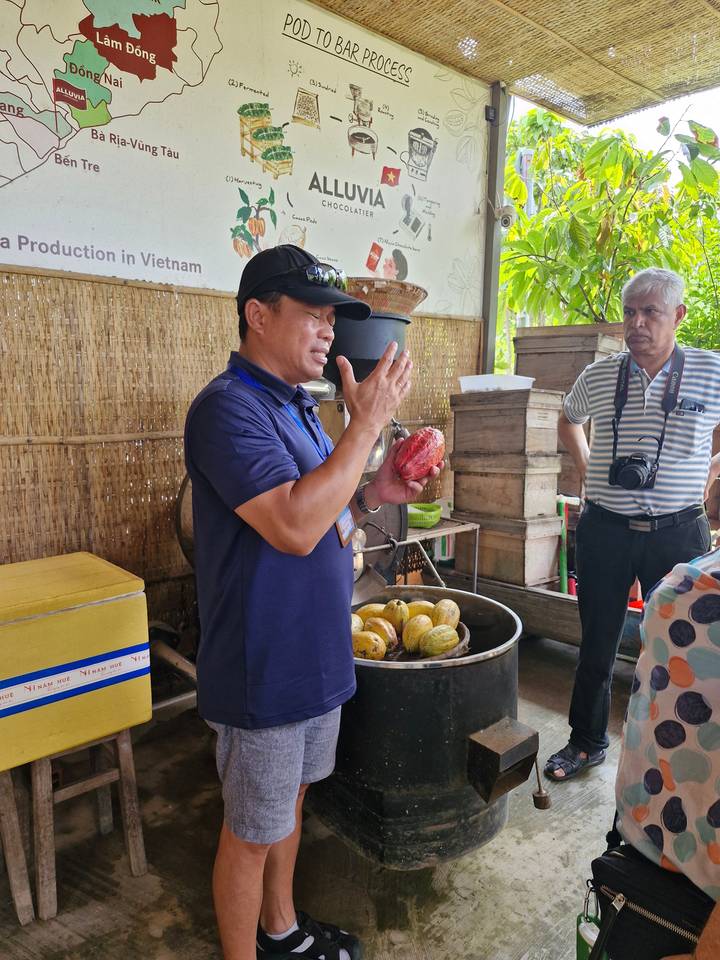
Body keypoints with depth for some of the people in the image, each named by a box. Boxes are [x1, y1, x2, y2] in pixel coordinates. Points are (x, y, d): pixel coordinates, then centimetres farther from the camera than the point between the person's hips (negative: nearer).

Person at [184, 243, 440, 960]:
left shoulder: (293, 405, 9)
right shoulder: (228, 407, -20)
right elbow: (294, 527, -31)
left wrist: (374, 494, -3)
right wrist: (368, 423, -26)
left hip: (314, 656, 9)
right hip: (263, 668, -9)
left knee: (288, 804, 26)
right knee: (252, 833, 12)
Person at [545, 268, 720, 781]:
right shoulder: (598, 375, 1)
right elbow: (568, 421, 22)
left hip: (678, 531, -1)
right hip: (605, 530, 2)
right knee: (597, 644, 12)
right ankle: (587, 742, 32)